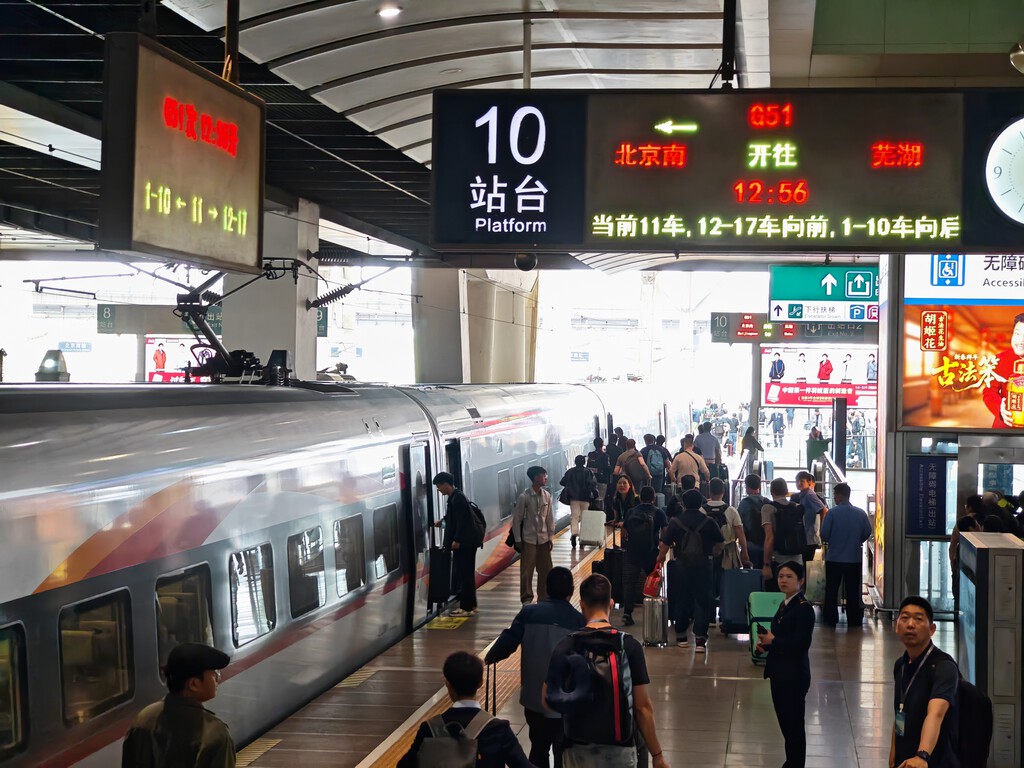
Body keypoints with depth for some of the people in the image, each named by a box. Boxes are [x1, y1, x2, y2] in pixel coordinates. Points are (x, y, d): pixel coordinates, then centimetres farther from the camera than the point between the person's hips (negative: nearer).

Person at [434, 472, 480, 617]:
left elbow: (461, 521, -21)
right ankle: (470, 606, 19)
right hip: (465, 543, 10)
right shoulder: (455, 497, 14)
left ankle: (466, 607, -4)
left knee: (464, 575, -7)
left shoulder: (457, 498, -15)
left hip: (463, 543, -10)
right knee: (465, 575, 14)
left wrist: (457, 540, -22)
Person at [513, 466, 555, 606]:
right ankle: (526, 598, 15)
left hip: (544, 538, 4)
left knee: (546, 569, 8)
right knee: (527, 569, 3)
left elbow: (550, 517, 6)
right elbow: (517, 518, -7)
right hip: (529, 539, -4)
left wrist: (551, 537, 6)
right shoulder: (524, 497, -12)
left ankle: (544, 598, 21)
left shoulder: (546, 495, 0)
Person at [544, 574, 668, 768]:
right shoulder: (629, 646, -9)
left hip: (579, 750, 1)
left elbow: (549, 700, 1)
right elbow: (643, 706, -9)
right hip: (619, 749, -1)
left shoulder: (564, 648, -6)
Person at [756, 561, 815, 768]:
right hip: (779, 673, 9)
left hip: (794, 675, -9)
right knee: (785, 722, 16)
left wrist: (772, 641, -17)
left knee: (794, 724, 1)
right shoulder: (784, 604, 11)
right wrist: (765, 643, 0)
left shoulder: (804, 608, -16)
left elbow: (801, 644, -22)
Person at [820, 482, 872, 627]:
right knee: (853, 591, 10)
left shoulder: (832, 513, -13)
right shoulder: (861, 513, -4)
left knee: (831, 590, 10)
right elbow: (867, 533, 1)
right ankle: (854, 620, 12)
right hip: (854, 558, 2)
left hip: (834, 557, -2)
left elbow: (824, 534, -12)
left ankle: (830, 619, 13)